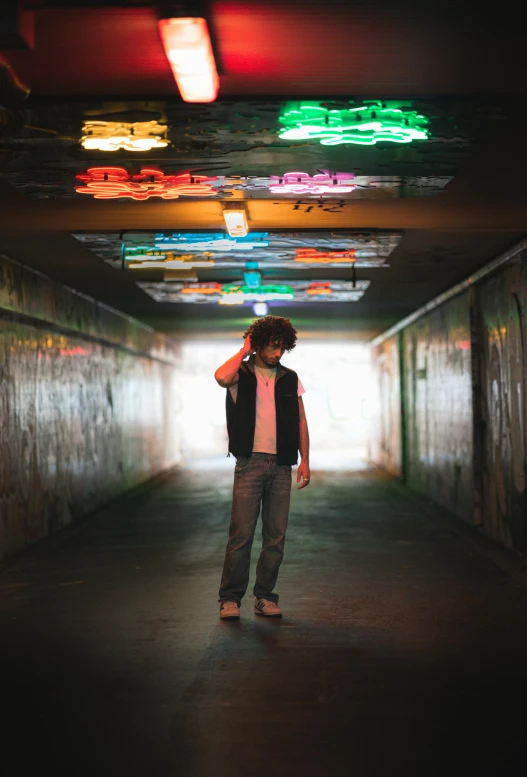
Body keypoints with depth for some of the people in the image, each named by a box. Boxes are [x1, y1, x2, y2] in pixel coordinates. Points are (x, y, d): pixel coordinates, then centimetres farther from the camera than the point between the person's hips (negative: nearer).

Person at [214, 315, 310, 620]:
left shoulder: (290, 379, 12)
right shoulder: (241, 374, 0)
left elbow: (301, 422, 13)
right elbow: (222, 377, -25)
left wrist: (305, 460, 5)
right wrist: (244, 351, -10)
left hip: (281, 466, 4)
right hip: (250, 462, -4)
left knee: (276, 535, 5)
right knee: (241, 534, -7)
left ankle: (265, 596, 14)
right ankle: (230, 598, 1)